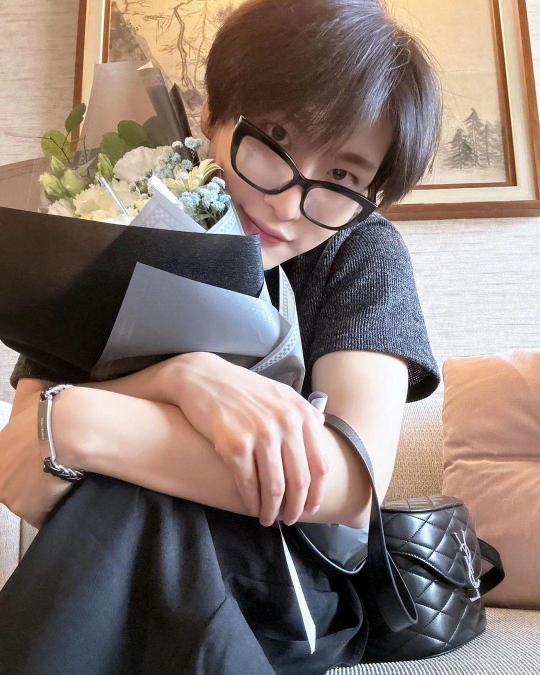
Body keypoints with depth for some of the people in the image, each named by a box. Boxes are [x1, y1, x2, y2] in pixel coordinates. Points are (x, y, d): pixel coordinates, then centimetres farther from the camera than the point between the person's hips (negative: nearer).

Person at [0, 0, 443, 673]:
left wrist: (73, 423, -30)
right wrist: (180, 377, -33)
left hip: (297, 591, 1)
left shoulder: (364, 253, -12)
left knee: (118, 504, -28)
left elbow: (354, 488, -27)